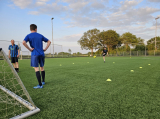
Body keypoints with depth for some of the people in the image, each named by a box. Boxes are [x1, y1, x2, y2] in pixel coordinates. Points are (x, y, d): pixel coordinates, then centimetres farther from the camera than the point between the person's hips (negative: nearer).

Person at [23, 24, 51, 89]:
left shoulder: (28, 36, 2)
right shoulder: (40, 35, 13)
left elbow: (23, 42, -18)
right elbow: (49, 41, 13)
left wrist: (29, 49, -7)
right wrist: (45, 49, 8)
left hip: (35, 54, -4)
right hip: (41, 54, 4)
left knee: (36, 68, -4)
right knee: (42, 68, 16)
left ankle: (40, 85, -6)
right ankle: (43, 81, 28)